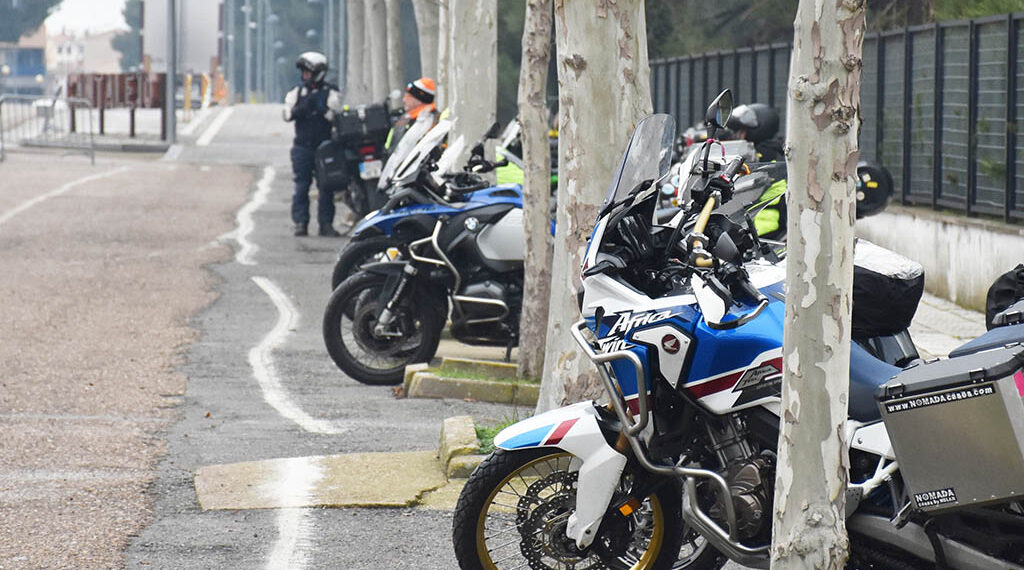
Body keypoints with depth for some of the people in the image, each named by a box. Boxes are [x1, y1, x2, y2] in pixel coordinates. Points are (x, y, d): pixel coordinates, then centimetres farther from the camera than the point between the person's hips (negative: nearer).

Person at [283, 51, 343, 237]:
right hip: (302, 147, 2)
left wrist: (318, 105, -17)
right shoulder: (297, 91, 10)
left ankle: (326, 223, 6)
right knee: (301, 186, -2)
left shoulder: (330, 92, 2)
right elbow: (288, 114, 1)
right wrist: (304, 107, -14)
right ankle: (300, 223, 0)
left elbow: (333, 115, -10)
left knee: (326, 187, 0)